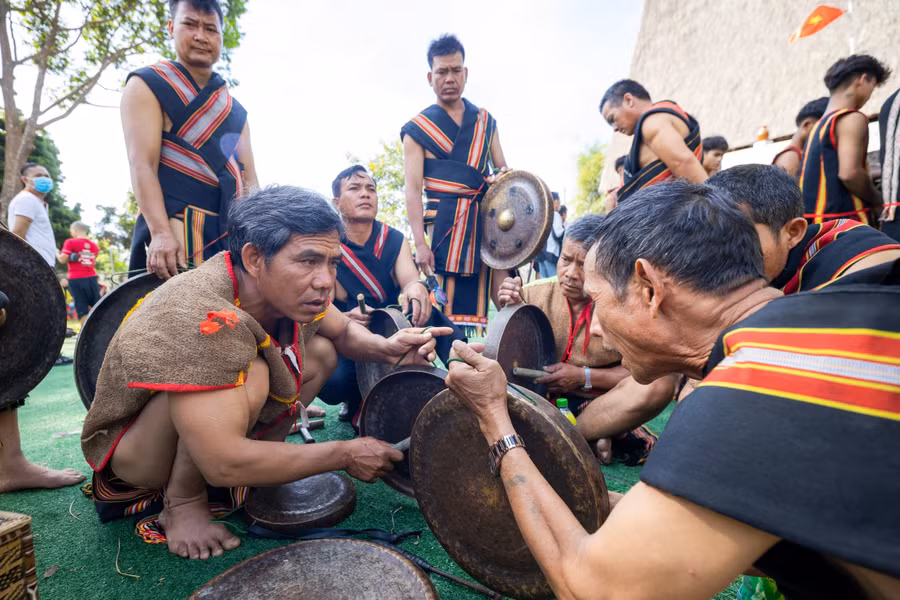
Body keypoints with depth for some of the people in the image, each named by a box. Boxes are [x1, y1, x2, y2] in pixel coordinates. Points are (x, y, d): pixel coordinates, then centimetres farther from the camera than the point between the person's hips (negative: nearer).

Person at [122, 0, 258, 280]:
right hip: (175, 226, -5)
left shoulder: (235, 110, 20)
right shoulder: (147, 86, 5)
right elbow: (142, 165, -9)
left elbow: (248, 178, 14)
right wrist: (161, 233, -24)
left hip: (232, 233, 5)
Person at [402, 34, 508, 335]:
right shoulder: (417, 129, 6)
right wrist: (420, 243, -13)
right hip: (446, 223, -3)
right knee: (450, 305, -8)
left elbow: (503, 169, 20)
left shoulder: (485, 121, 17)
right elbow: (413, 189, -2)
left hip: (489, 218, 4)